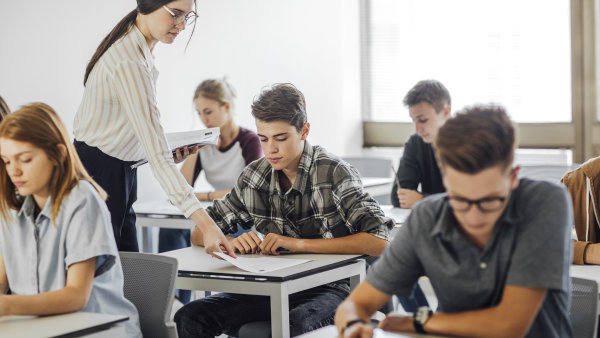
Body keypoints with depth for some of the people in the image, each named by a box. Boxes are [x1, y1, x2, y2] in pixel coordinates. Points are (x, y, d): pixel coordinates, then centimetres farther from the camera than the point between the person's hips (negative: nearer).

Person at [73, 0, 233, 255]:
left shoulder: (140, 52, 6)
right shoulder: (129, 63, -26)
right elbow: (157, 156, -32)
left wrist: (171, 153, 1)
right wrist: (205, 224, -38)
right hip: (99, 175, -10)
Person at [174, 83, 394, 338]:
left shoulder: (334, 173, -10)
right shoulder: (255, 176, 4)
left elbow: (379, 242, -23)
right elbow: (199, 235, 12)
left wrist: (298, 243, -26)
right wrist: (232, 242, -12)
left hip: (328, 289, -5)